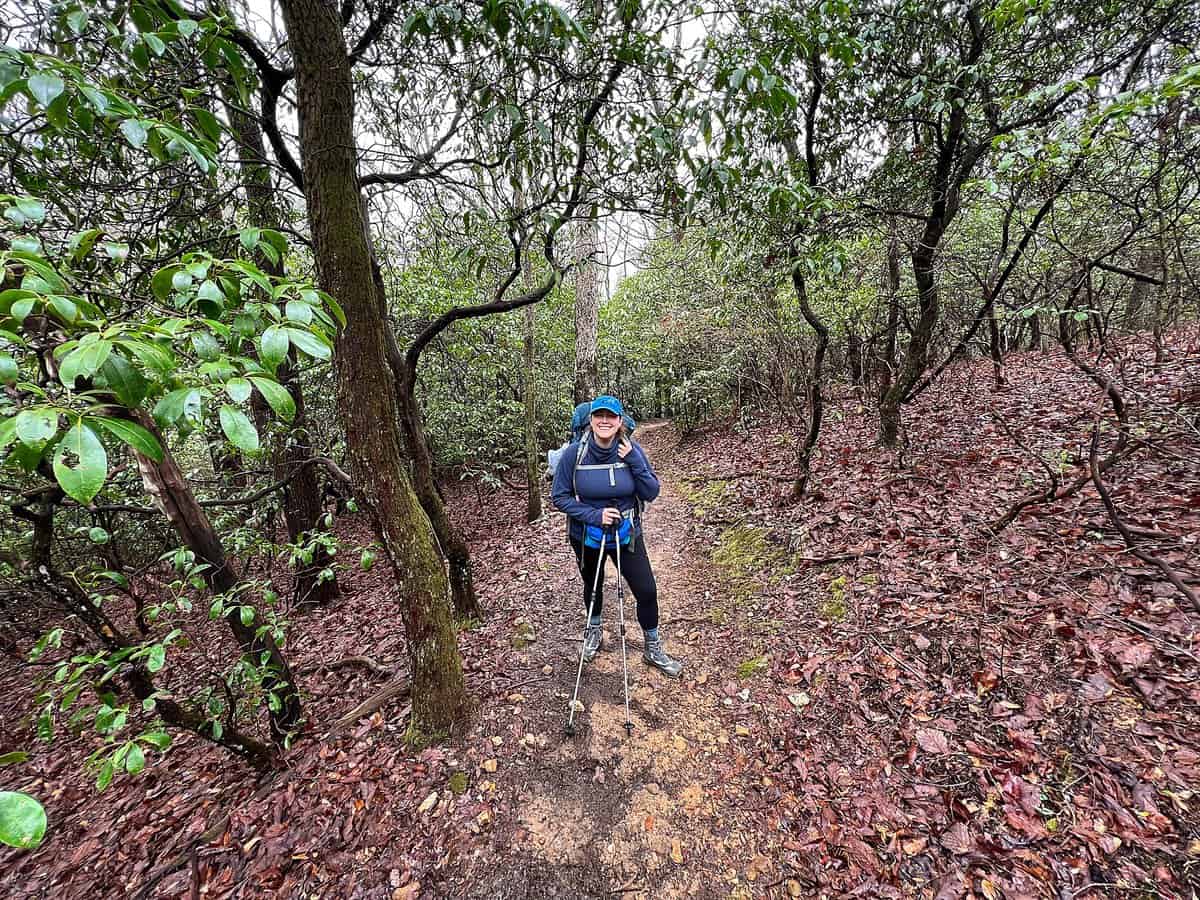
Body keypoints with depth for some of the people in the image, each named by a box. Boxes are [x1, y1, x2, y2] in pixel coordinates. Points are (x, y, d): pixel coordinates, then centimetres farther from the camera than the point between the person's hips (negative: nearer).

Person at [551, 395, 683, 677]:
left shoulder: (632, 450, -15)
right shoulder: (574, 453, -19)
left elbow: (651, 493, -14)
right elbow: (559, 496, -13)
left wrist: (634, 461, -27)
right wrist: (593, 514, -25)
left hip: (626, 533, 1)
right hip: (586, 535, 0)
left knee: (647, 591, 3)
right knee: (593, 587, 23)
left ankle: (653, 649, 30)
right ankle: (594, 632, 53)